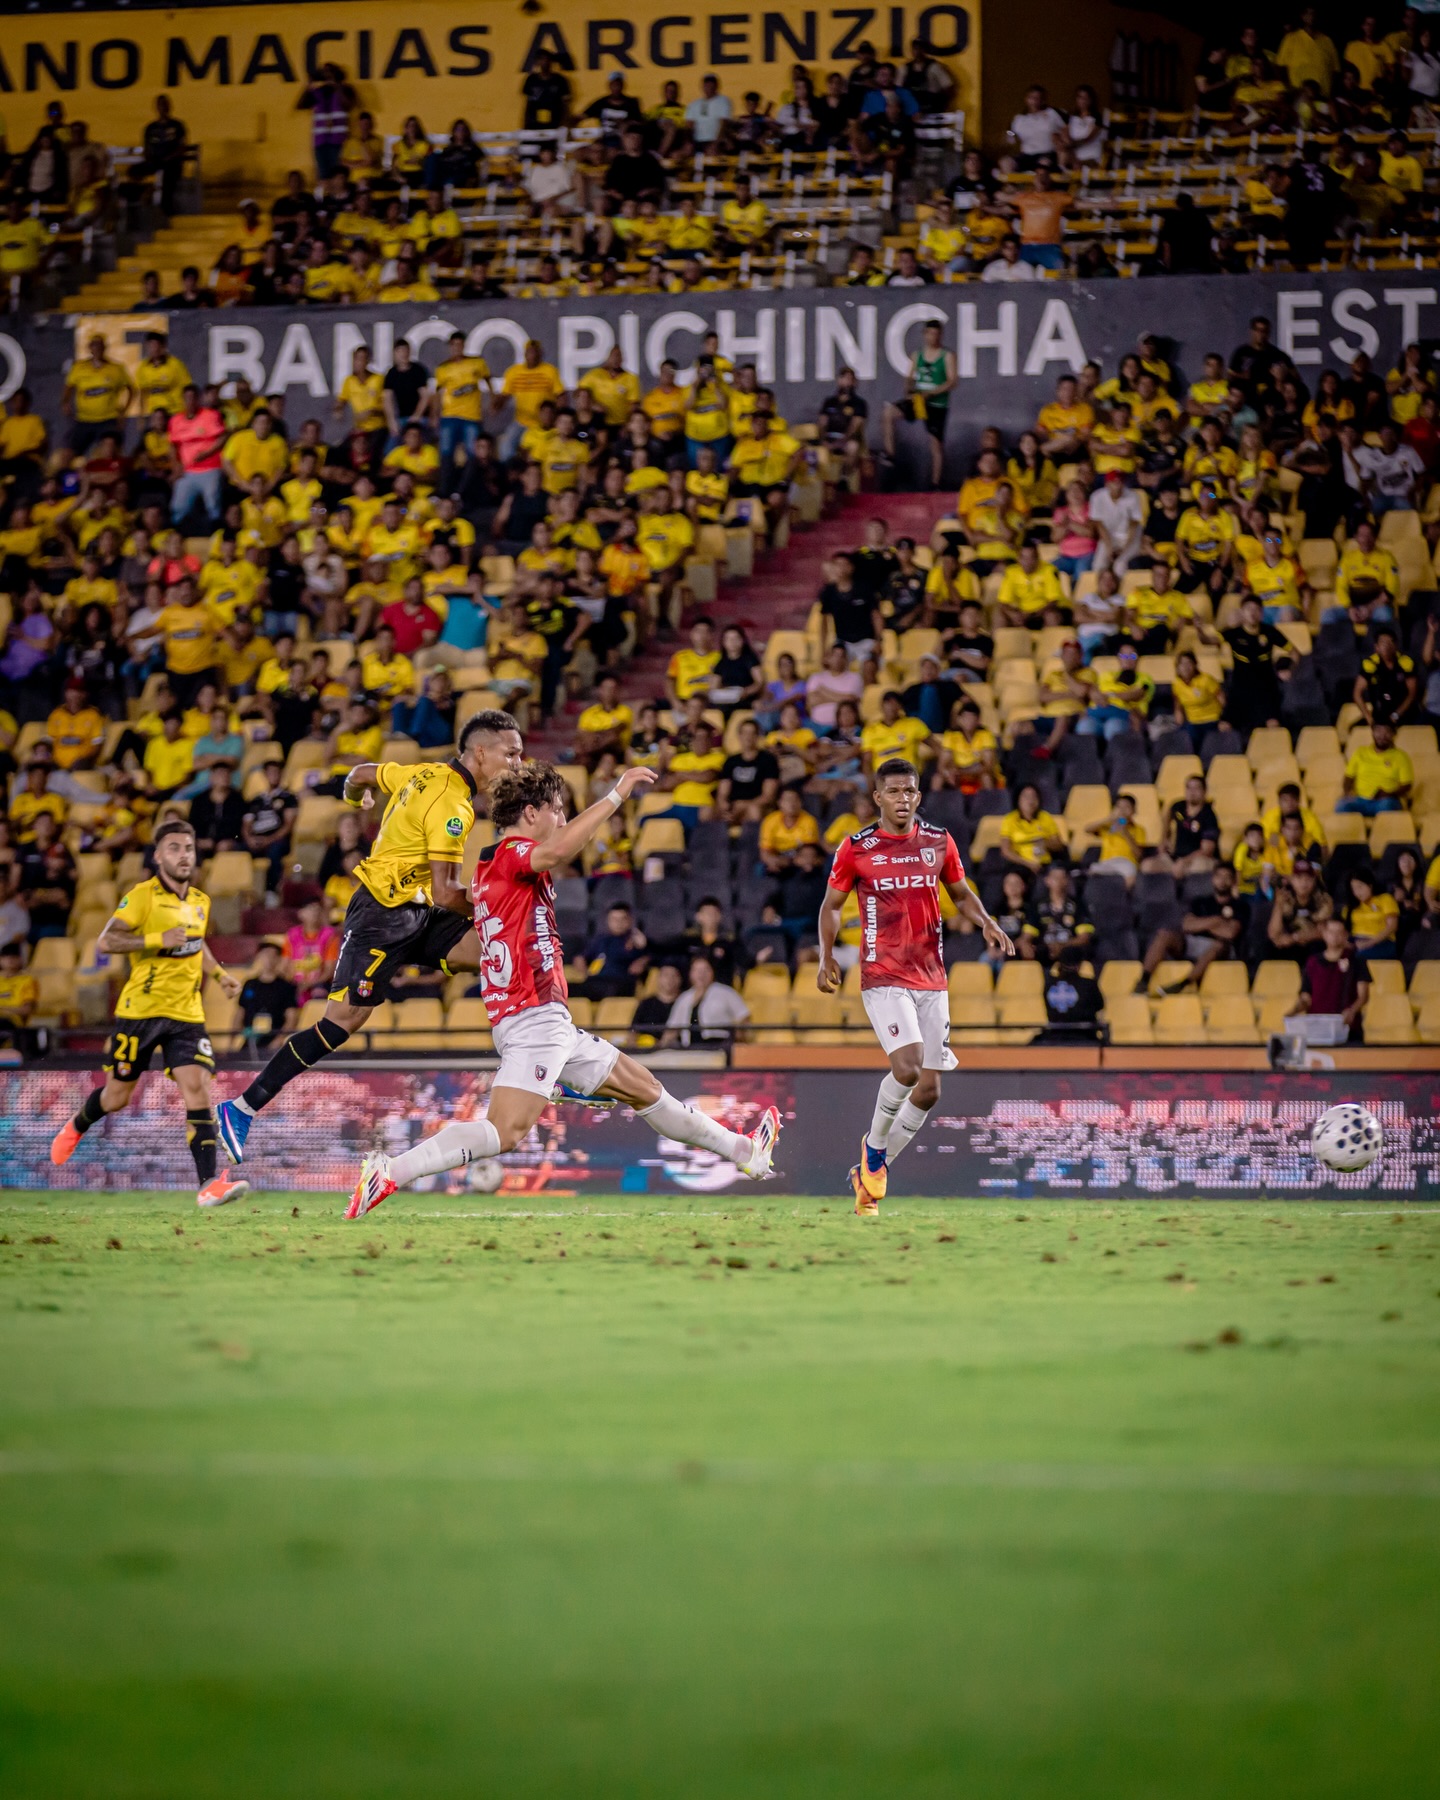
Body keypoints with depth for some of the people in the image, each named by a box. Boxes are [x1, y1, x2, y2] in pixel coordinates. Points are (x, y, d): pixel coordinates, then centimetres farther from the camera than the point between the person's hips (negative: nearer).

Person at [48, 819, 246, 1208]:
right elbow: (106, 941, -17)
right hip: (141, 1010, -4)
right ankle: (75, 1128, 43)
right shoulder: (144, 895, -9)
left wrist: (219, 974, 19)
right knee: (117, 1096, 8)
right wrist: (158, 940, -24)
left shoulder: (200, 901, 12)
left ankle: (208, 1184, -21)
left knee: (197, 1089, -14)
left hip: (186, 1013, 4)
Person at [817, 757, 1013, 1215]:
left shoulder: (939, 842, 6)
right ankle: (874, 1146, 2)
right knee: (908, 1067, -24)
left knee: (929, 1089, 3)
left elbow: (961, 893, 18)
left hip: (931, 979, 5)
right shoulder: (856, 849, -2)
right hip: (883, 978, -5)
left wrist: (987, 924, -1)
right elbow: (832, 905, 8)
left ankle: (871, 1172, 20)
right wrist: (827, 957, -2)